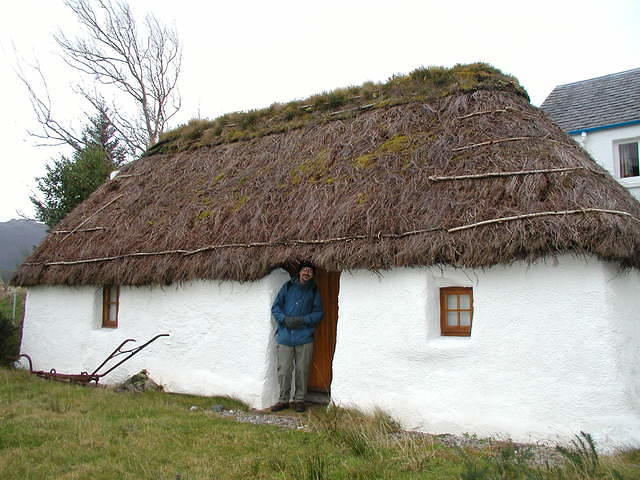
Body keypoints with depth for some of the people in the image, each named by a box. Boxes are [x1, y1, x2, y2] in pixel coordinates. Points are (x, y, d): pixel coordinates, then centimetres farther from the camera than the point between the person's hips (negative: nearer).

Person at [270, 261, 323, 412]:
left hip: (304, 338, 0)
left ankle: (299, 400, 18)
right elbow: (275, 307, 7)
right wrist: (284, 319, -11)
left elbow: (318, 313, 6)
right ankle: (283, 400, 15)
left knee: (302, 370, 4)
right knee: (284, 370, 1)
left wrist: (303, 320, -11)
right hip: (285, 337, 0)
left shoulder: (314, 291, 6)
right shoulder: (288, 287, 7)